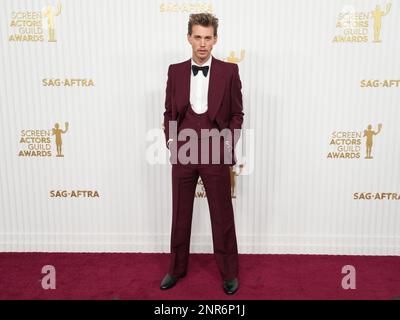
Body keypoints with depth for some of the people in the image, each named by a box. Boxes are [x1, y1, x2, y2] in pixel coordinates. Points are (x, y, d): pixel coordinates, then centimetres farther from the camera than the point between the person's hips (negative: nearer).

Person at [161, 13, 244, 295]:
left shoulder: (229, 71, -1)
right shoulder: (175, 71, 5)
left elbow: (237, 113, 3)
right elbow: (169, 113, 10)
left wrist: (228, 143, -6)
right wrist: (171, 141, -1)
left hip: (216, 154, -2)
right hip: (183, 153, 2)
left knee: (222, 216, 8)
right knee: (180, 214, 13)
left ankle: (229, 272, 27)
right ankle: (177, 268, 33)